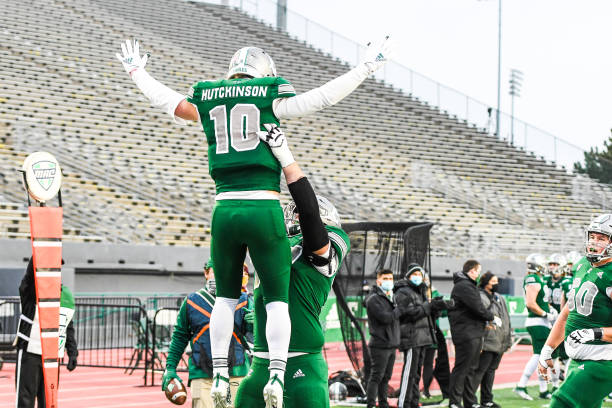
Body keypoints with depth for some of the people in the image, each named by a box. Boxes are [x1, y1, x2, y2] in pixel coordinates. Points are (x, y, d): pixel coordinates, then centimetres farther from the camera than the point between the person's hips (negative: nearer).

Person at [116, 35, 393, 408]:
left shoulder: (207, 104, 10)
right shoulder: (270, 100, 0)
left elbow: (166, 100, 25)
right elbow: (323, 97, 1)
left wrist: (137, 71, 43)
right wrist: (367, 68, 10)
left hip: (226, 210, 3)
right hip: (265, 210, -3)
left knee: (226, 297, 17)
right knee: (277, 299, 5)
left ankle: (220, 376, 13)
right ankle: (277, 374, -5)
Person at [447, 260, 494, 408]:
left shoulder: (468, 285, 20)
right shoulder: (463, 286, -14)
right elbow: (478, 308, -18)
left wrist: (485, 321, 7)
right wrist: (492, 317, -4)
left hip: (474, 334, 10)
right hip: (466, 333, -10)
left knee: (471, 368, 13)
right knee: (461, 368, -6)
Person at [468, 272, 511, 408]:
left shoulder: (499, 299, 19)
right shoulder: (480, 298, -10)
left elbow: (506, 319, 24)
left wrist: (508, 339, 20)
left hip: (499, 343, 8)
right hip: (487, 343, -8)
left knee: (491, 370, 13)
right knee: (480, 370, -10)